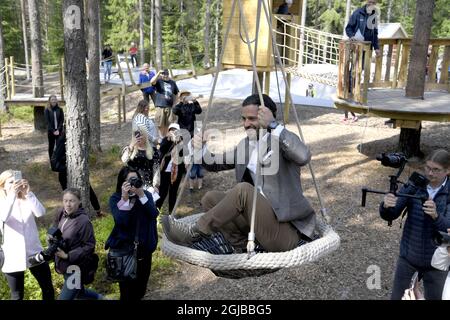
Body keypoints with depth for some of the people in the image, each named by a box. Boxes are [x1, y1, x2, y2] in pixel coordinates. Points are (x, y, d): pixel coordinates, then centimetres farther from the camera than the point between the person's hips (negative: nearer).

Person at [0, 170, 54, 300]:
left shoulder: (27, 200, 0)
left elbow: (41, 212, -19)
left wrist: (28, 193, -28)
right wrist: (12, 195, -35)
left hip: (34, 253, 2)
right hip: (13, 258, -2)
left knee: (48, 289, 14)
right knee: (17, 296, 12)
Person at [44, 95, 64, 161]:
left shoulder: (60, 109, 3)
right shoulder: (47, 110, -1)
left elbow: (62, 120, 0)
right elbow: (48, 121, -5)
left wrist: (58, 130, -11)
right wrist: (53, 131, -13)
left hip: (59, 131, 1)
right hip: (51, 131, -1)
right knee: (51, 146, 6)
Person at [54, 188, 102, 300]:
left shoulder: (83, 221, -23)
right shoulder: (61, 214, -4)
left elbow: (89, 246, -19)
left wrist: (68, 256, -22)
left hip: (76, 268, -7)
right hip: (65, 265, 7)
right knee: (78, 292, 27)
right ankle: (98, 298, 53)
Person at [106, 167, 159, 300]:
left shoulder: (146, 194, -2)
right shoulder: (115, 198, -8)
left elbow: (154, 214, -17)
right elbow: (121, 221, -22)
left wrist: (141, 195, -25)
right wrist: (124, 198, -31)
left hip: (144, 247, 2)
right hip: (124, 247, -2)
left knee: (142, 280, 16)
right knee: (127, 284, 5)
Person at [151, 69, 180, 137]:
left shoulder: (172, 82, 10)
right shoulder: (159, 81, 0)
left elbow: (176, 93, 16)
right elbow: (152, 82, -23)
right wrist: (158, 73, -24)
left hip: (170, 106, 3)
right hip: (160, 106, -3)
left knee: (168, 124, 9)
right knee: (161, 124, 3)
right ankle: (161, 137, 17)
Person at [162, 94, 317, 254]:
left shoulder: (283, 141, -9)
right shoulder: (245, 145, 12)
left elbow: (303, 157, -31)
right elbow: (215, 163, 14)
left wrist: (274, 125, -33)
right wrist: (201, 149, -7)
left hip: (286, 231, -7)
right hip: (259, 220, 7)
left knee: (244, 190, -28)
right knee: (211, 198, -2)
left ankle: (193, 234, -16)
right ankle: (241, 246, -8)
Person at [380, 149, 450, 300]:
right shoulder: (413, 185, -9)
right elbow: (390, 215, -13)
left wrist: (436, 215, -44)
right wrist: (386, 206, -36)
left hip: (436, 260, -1)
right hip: (408, 255, 1)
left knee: (434, 297, 15)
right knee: (397, 296, 14)